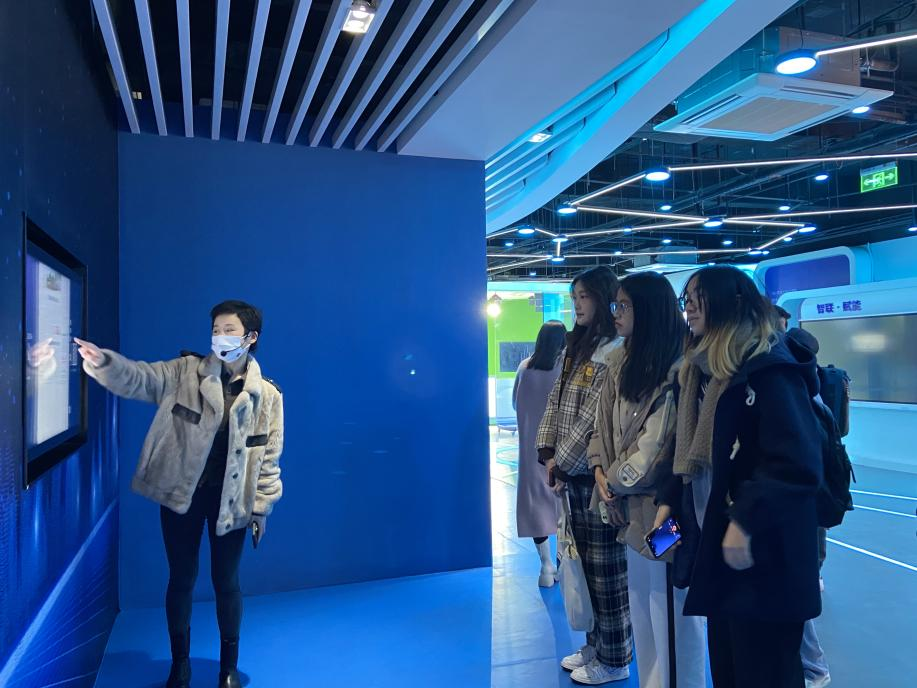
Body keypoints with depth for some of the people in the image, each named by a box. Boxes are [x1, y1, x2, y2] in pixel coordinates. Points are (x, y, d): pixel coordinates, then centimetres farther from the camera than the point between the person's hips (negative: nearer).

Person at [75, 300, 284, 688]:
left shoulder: (267, 394, -3)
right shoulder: (184, 372, -2)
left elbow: (268, 457, 0)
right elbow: (139, 379, -15)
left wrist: (262, 509, 1)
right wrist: (104, 362, -36)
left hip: (229, 499, -1)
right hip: (181, 493, 1)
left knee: (225, 581, 10)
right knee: (181, 578, 13)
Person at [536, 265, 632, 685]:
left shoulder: (615, 352, -15)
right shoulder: (576, 346, 13)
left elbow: (595, 418, -19)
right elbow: (556, 401, 12)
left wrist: (564, 465, -13)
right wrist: (548, 453, 2)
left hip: (597, 472, -8)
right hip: (574, 470, 8)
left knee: (606, 566, 4)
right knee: (587, 561, 18)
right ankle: (597, 643, 33)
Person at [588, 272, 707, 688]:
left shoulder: (676, 366, -16)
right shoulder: (621, 362, 9)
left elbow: (658, 439, -18)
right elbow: (603, 423, 11)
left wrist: (619, 483, -9)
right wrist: (601, 472, -3)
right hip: (632, 503, 8)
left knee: (670, 609, 4)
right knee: (641, 605, 19)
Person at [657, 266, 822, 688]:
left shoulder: (770, 370, -15)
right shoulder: (699, 372, 12)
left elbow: (795, 464, -23)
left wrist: (746, 521, -24)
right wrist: (670, 501, 7)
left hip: (765, 560, -8)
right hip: (716, 551, 8)